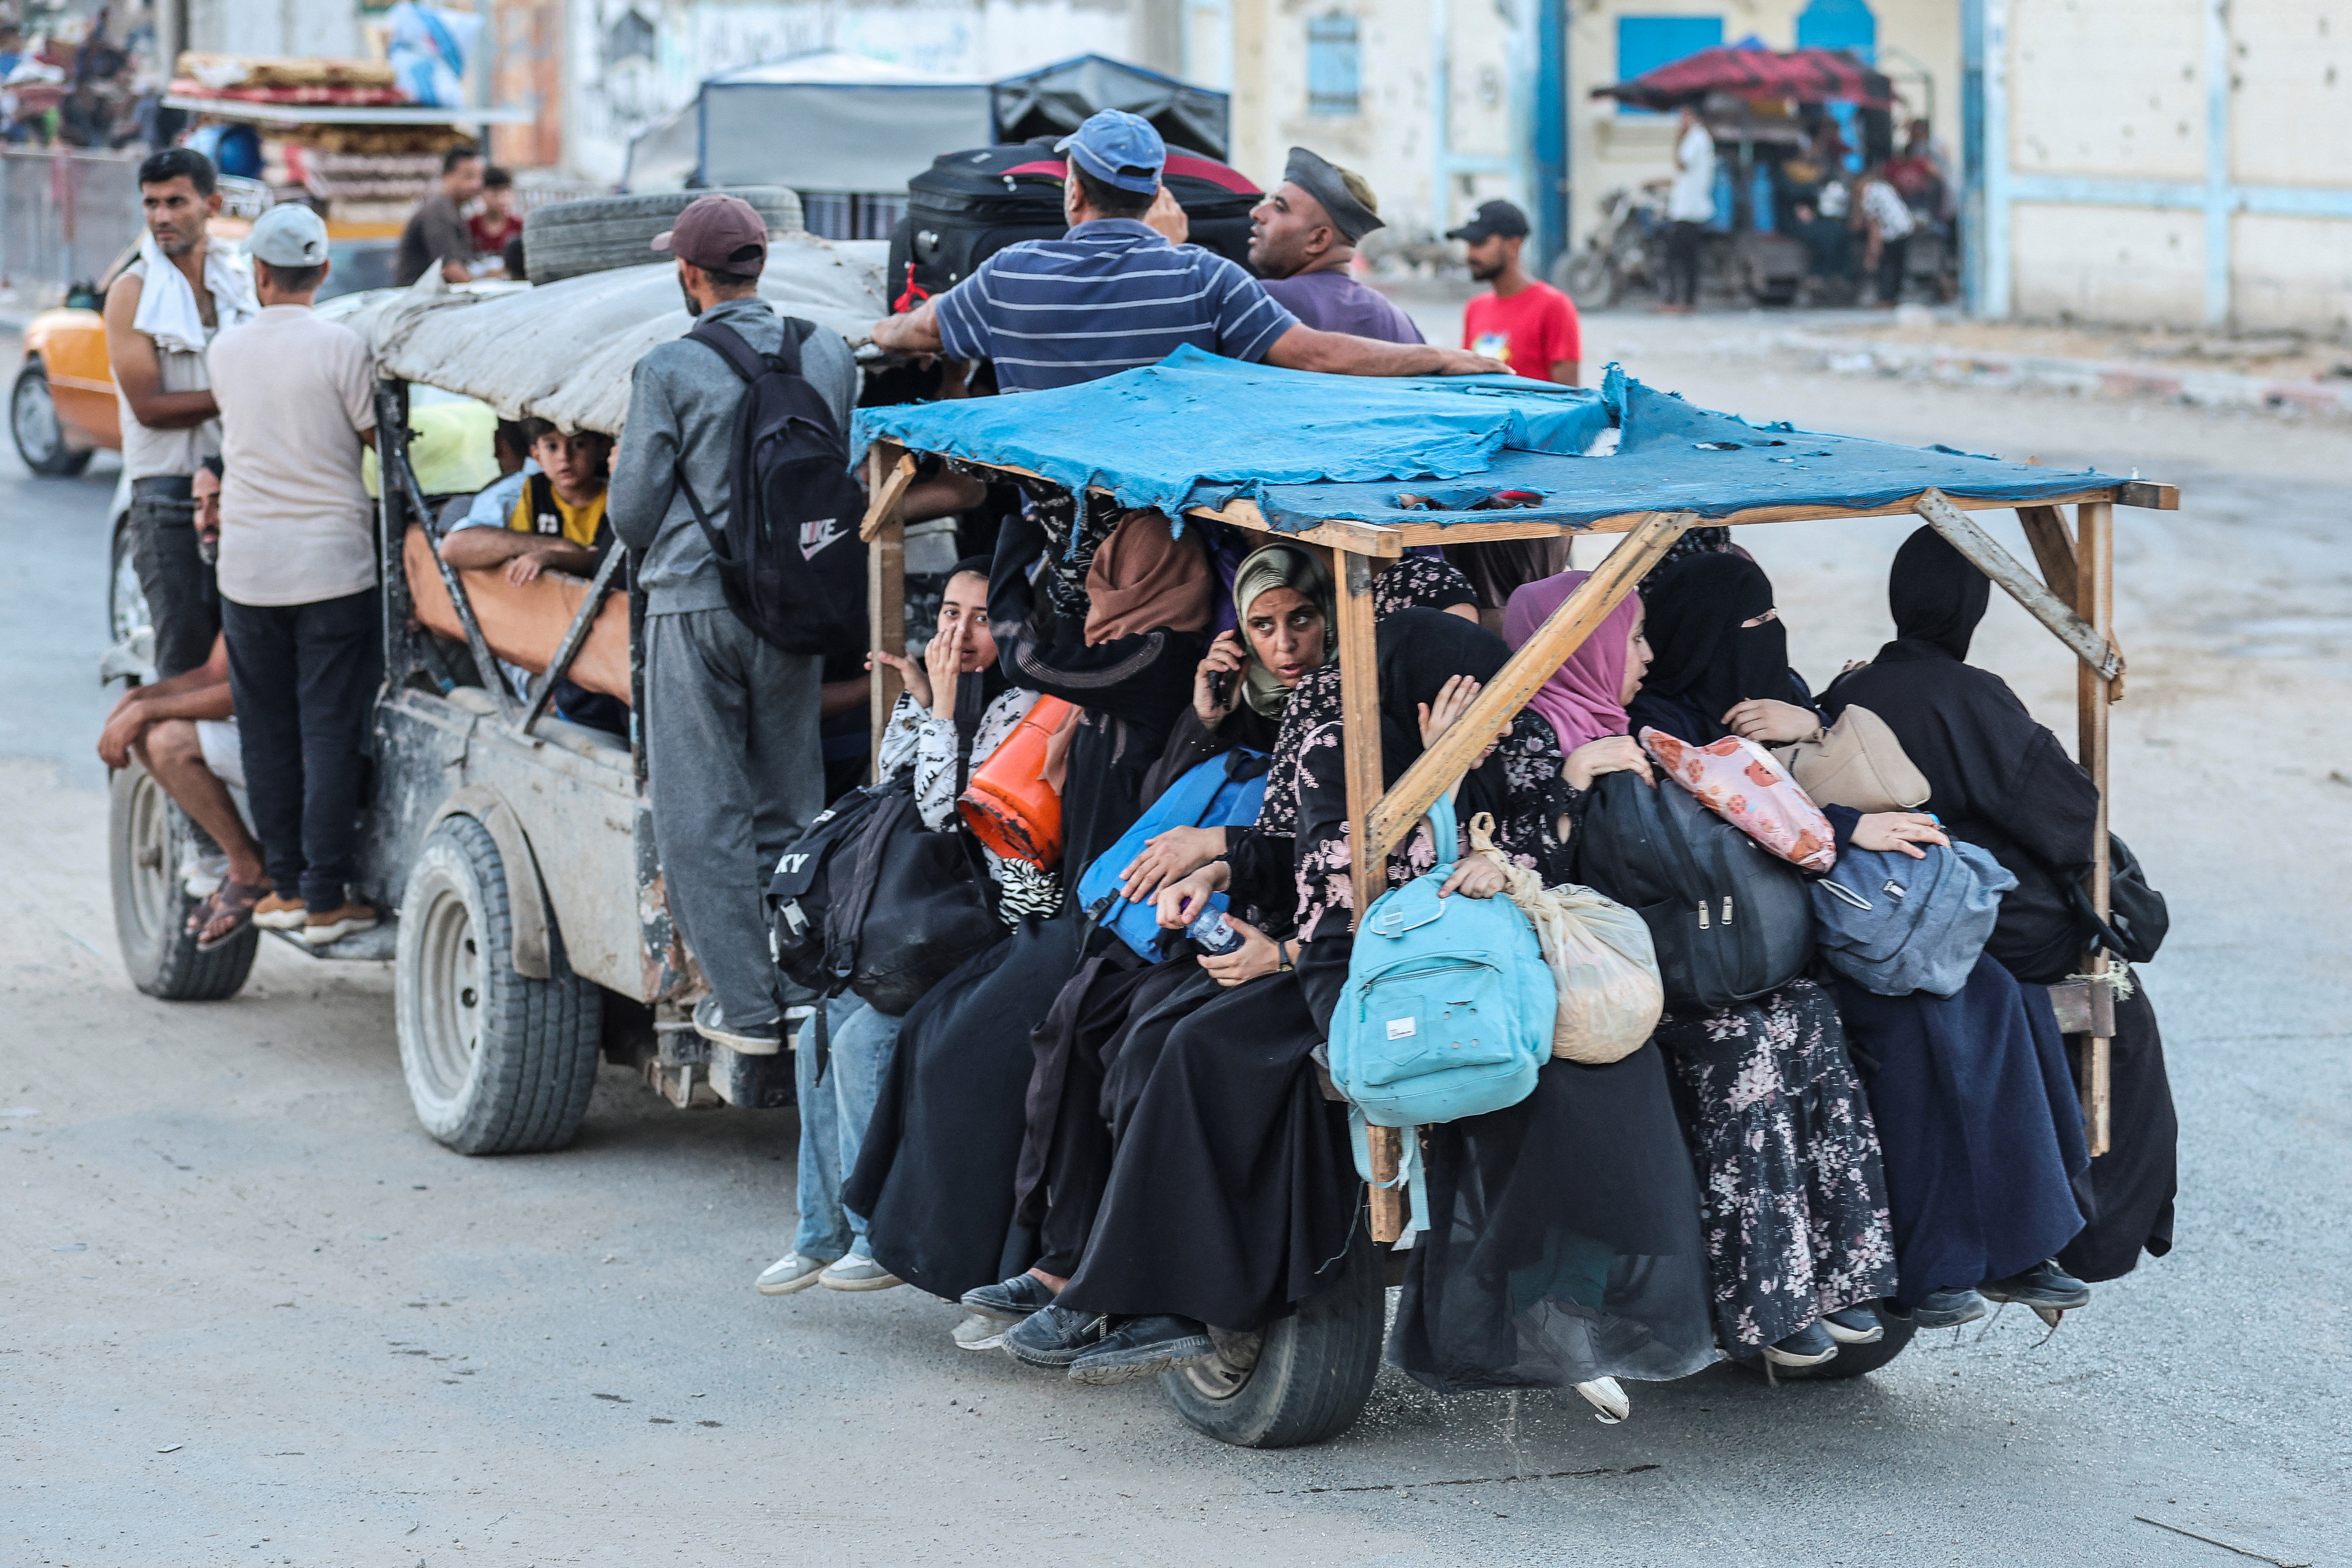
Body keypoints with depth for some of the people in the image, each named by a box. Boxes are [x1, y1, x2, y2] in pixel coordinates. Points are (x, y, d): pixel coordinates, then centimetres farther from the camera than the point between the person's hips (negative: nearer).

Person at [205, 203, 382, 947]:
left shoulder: (226, 351, 3)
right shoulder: (341, 347, -10)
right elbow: (379, 437, -3)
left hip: (248, 565, 3)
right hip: (332, 562, -3)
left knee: (267, 732, 12)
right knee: (332, 732, 0)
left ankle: (286, 885, 16)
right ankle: (326, 898, -1)